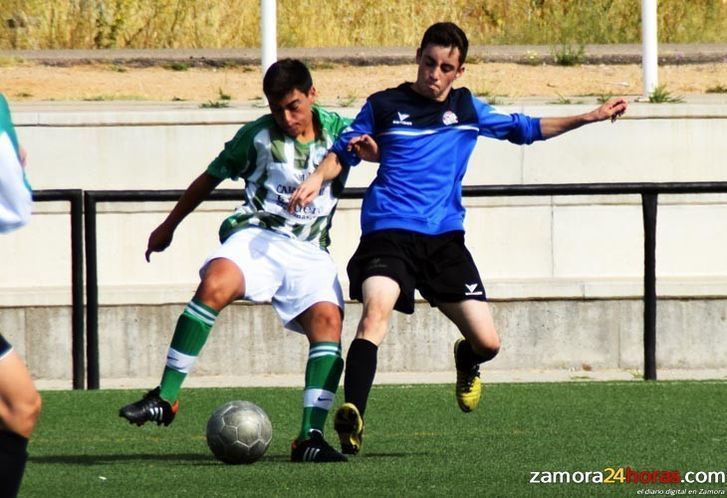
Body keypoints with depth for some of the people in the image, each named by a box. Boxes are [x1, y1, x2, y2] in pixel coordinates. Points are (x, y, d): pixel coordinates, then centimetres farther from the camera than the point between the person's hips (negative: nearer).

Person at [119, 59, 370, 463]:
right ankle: (165, 398, -30)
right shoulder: (258, 135, 5)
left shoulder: (337, 129, 8)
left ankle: (310, 437, -25)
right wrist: (168, 227, 24)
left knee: (327, 319, -25)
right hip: (257, 235, -2)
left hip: (308, 250, 2)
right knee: (215, 284, -32)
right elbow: (211, 177, 17)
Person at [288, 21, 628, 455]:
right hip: (389, 234, -3)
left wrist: (590, 117, 19)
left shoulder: (467, 108, 12)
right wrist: (317, 180, -5)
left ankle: (466, 363, 36)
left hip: (445, 239, 3)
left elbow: (525, 129, 23)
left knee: (488, 343, -3)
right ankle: (352, 418, -36)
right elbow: (343, 152, 15)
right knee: (376, 312, -31)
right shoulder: (384, 106, 5)